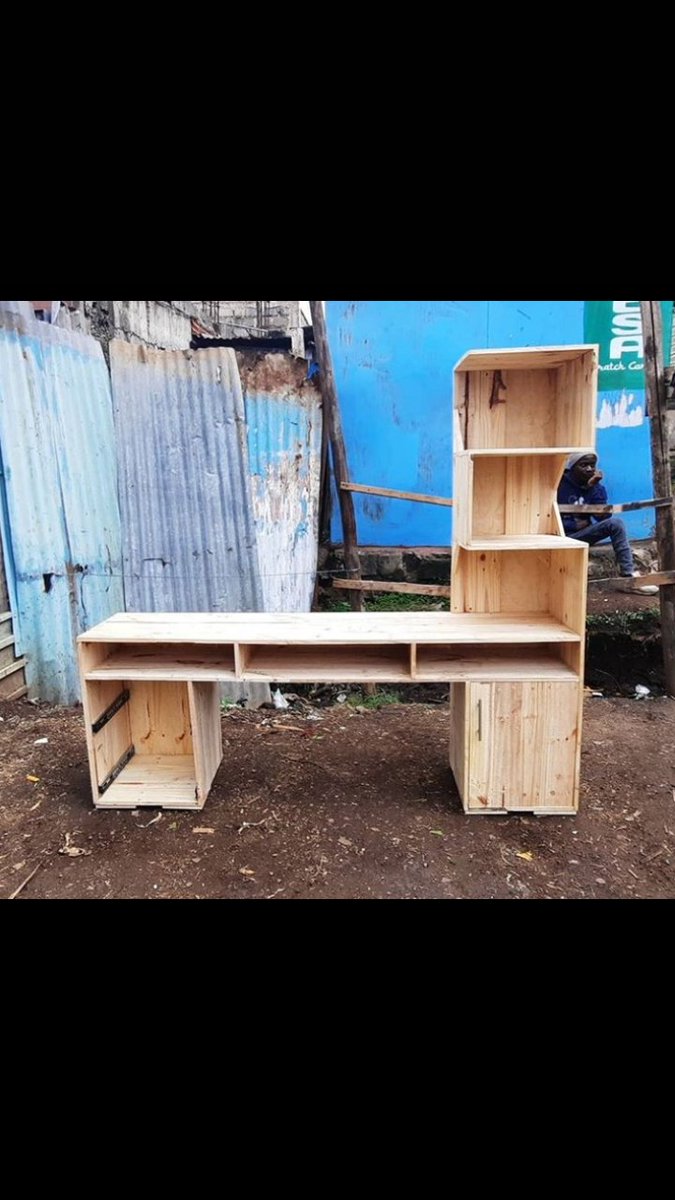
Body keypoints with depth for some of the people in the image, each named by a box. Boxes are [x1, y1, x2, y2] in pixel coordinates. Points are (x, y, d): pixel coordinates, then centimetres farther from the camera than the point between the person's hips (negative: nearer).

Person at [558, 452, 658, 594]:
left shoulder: (596, 487, 4)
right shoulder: (559, 485, -8)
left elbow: (604, 517, -9)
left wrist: (593, 488, -16)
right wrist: (574, 525, -14)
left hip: (583, 534, 4)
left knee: (615, 523, -20)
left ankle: (629, 577, -21)